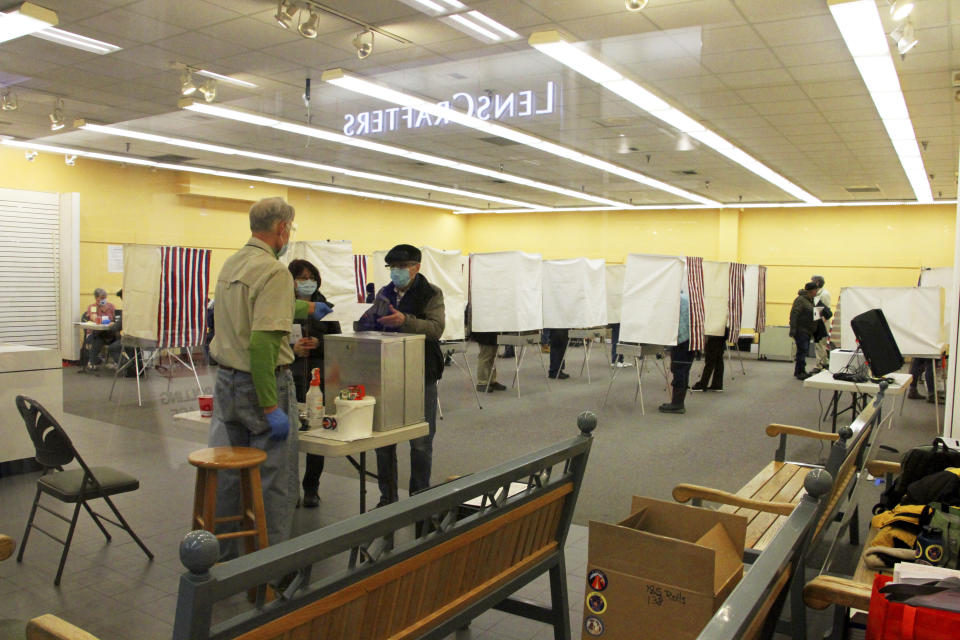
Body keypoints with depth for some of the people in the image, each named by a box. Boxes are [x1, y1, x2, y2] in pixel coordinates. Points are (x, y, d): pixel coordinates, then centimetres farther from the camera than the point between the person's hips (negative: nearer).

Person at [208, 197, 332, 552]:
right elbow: (263, 342, -26)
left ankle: (221, 556, 28)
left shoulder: (231, 264, 10)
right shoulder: (274, 271, -18)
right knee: (273, 481, 4)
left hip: (226, 382, 8)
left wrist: (308, 309, 45)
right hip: (262, 384, -8)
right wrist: (271, 408, -23)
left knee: (226, 475, 16)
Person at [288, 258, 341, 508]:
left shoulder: (325, 307, 10)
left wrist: (319, 343, -9)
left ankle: (311, 488, 19)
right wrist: (292, 349, -16)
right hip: (291, 377, -2)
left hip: (320, 377, 2)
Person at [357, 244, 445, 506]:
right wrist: (368, 321, -5)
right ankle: (387, 497, 25)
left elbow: (436, 328, -19)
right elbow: (366, 324, 18)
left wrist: (405, 321, -32)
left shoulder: (431, 294, -4)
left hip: (420, 376, -5)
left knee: (421, 443, 5)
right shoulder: (384, 294, 12)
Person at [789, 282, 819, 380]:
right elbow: (794, 314, -20)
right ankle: (800, 373, -2)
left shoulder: (811, 300, 14)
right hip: (801, 330, -9)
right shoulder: (800, 300, -15)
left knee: (804, 351, 13)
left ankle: (798, 371, 21)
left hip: (807, 331, 9)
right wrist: (793, 330, -24)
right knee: (802, 350, -8)